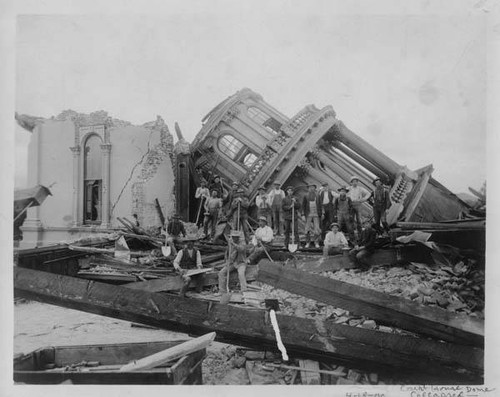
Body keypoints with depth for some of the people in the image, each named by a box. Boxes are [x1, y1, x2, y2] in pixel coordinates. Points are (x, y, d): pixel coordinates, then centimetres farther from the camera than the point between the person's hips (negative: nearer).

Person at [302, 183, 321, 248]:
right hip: (308, 214, 0)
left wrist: (320, 213, 4)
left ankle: (316, 243, 6)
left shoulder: (317, 196, 6)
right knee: (307, 229, 2)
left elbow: (319, 205, 8)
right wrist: (303, 212, -2)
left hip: (316, 214, 1)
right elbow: (303, 205, 6)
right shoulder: (306, 196, 3)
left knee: (317, 229, -3)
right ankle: (308, 243, 13)